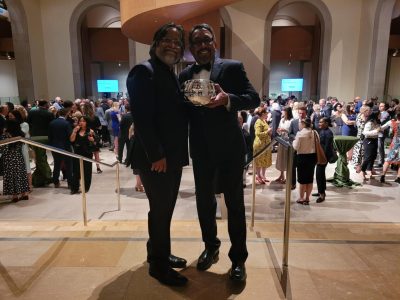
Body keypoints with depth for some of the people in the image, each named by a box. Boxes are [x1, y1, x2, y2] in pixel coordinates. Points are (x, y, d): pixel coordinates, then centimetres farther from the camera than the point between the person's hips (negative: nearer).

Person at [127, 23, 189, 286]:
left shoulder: (173, 75, 17)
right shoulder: (144, 71, -11)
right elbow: (142, 118, -20)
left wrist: (178, 153, 9)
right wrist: (156, 155, -21)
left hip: (173, 156, 9)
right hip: (156, 158, -9)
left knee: (164, 209, 18)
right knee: (160, 210, 3)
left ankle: (160, 255, 35)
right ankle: (159, 265, 21)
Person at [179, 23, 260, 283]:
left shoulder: (233, 67, -3)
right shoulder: (185, 75, 8)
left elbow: (254, 98, -10)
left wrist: (227, 99, -27)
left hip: (229, 147, -3)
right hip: (201, 150, 4)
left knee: (235, 203, 6)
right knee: (204, 201, 14)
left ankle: (238, 258, 21)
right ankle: (211, 247, 35)